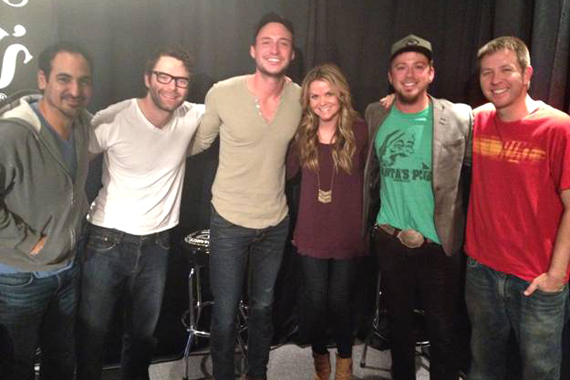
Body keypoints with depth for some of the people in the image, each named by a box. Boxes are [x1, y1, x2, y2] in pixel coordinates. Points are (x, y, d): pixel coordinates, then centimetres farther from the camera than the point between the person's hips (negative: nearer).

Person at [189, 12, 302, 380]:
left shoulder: (301, 97, -8)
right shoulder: (222, 93, -16)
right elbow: (199, 143, 1)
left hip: (276, 222, 3)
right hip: (230, 222, -3)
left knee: (263, 308, 21)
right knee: (225, 313, 9)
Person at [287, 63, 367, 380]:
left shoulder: (359, 131, -10)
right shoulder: (303, 133, -2)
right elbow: (287, 171, 0)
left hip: (347, 235, -2)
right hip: (311, 234, 2)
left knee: (340, 302, 12)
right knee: (315, 303, 10)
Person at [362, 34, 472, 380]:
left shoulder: (460, 118, -9)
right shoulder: (375, 115, 1)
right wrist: (366, 225, 10)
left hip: (440, 244, -3)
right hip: (390, 240, 3)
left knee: (443, 331, 10)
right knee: (399, 323, 19)